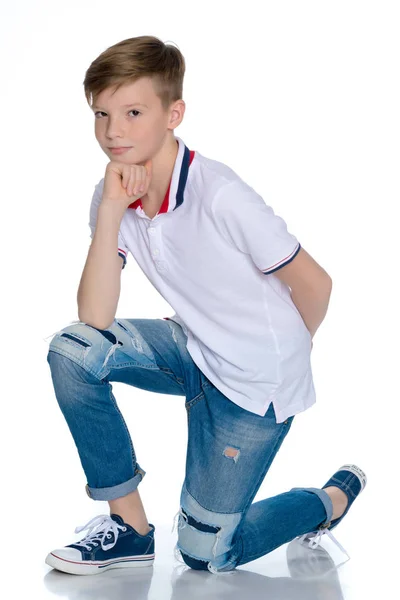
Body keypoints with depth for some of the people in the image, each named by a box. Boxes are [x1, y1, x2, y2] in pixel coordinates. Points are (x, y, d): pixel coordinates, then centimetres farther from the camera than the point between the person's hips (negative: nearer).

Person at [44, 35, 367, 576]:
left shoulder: (219, 196, -28)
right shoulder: (112, 195, -8)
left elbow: (314, 285, -18)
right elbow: (94, 321, -18)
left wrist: (281, 357, 2)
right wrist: (111, 212, -27)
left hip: (257, 381, -6)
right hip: (195, 352, 6)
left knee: (203, 556, -3)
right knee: (71, 351, -19)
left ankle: (333, 498, 24)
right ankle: (130, 527, -3)